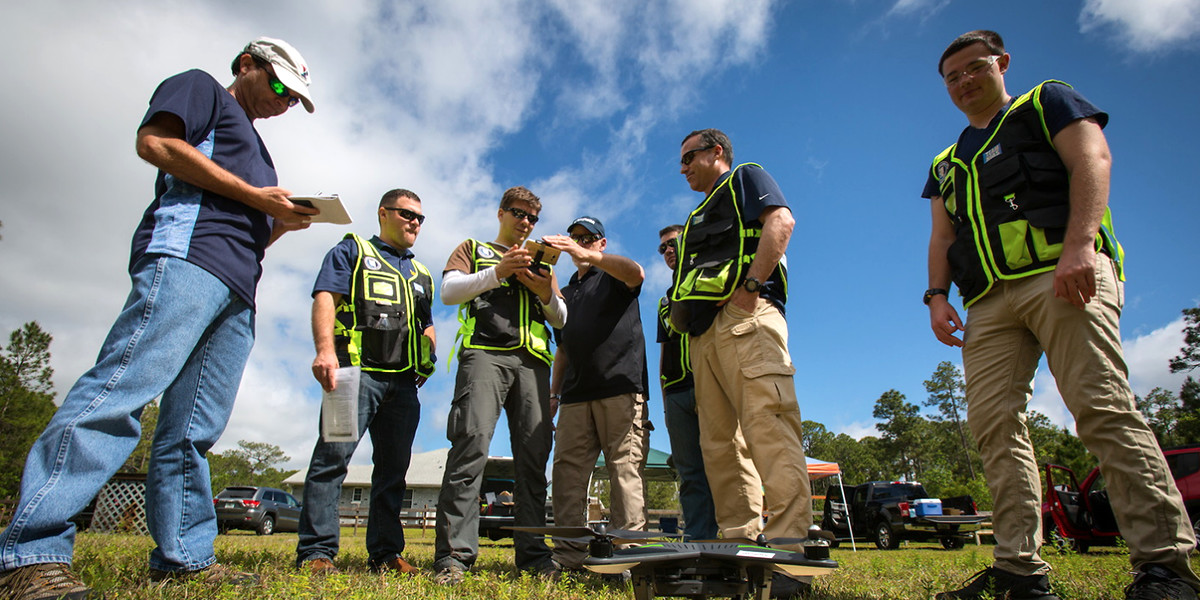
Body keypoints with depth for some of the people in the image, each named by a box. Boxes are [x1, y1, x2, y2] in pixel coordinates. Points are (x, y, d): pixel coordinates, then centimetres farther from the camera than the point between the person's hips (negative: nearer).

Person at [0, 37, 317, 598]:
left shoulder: (252, 146, 38)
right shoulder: (200, 88, 16)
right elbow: (155, 141, -4)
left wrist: (282, 222, 14)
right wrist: (252, 195, -5)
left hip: (236, 289, 9)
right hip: (185, 256, -8)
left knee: (194, 429, 2)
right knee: (119, 391, -20)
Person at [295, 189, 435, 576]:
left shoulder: (421, 275, 28)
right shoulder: (352, 251, 12)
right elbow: (324, 299, -2)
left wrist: (429, 358, 6)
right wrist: (326, 350, -19)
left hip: (403, 381, 6)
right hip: (357, 370, -5)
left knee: (394, 466, 5)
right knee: (333, 455, -13)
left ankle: (385, 553, 11)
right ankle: (317, 552, -8)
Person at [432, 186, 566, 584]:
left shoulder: (540, 264, 32)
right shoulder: (473, 249, 24)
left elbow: (561, 320, 24)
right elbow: (449, 291, 5)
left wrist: (546, 294, 2)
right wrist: (497, 272, -7)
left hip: (532, 360, 4)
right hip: (485, 353, -3)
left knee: (534, 453, -5)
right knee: (472, 443, -19)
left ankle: (532, 553, -1)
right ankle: (453, 555, -18)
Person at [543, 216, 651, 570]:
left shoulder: (614, 276, 12)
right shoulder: (566, 293, 29)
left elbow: (636, 273, -15)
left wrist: (586, 256, -28)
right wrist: (554, 392, 18)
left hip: (621, 388, -5)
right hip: (575, 395, 6)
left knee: (626, 469, -10)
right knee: (566, 472, -2)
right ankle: (568, 555, 0)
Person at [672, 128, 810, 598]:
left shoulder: (745, 178, 14)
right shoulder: (701, 215, 37)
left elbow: (781, 221, -7)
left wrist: (751, 286, -16)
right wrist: (682, 311, 15)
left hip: (744, 316, -8)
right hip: (704, 332, 9)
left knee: (768, 426, -19)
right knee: (719, 442, 0)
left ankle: (788, 548, -21)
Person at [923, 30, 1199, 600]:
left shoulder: (1047, 103, 16)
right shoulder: (947, 163, 29)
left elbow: (1092, 160, -2)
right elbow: (942, 238, 22)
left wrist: (1079, 244, -19)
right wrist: (937, 295, 3)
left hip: (1062, 274, -5)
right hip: (989, 300, 5)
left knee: (1102, 407, -17)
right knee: (992, 422, -6)